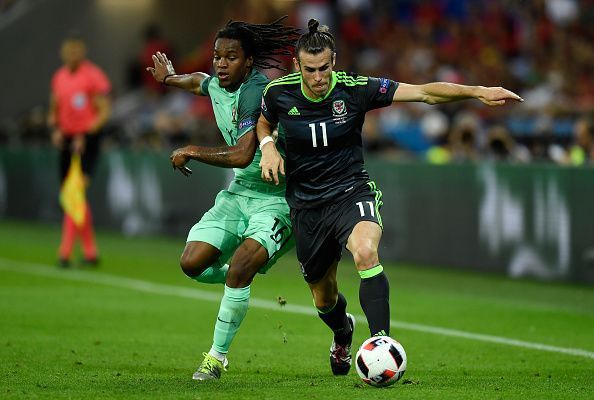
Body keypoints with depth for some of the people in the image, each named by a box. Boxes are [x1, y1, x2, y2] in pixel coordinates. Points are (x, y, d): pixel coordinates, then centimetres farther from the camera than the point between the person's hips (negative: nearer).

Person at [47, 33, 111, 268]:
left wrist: (85, 136, -19)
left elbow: (104, 112, -10)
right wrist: (55, 129, 0)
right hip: (67, 141, 7)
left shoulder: (94, 76, -8)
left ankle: (65, 252, -18)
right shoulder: (59, 77, 12)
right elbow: (54, 110, 20)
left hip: (87, 141, -7)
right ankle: (90, 251, 17)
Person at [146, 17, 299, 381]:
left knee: (239, 267, -25)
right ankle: (245, 281, 25)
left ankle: (217, 357, -10)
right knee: (193, 263, -8)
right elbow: (199, 81, 34)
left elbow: (242, 156, -30)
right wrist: (170, 78, 55)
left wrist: (191, 153, -16)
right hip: (240, 192, 8)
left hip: (276, 198, -8)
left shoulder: (256, 91, -22)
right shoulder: (217, 86, 5)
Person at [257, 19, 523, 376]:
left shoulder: (355, 89, -15)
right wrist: (268, 147, -7)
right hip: (307, 205, 3)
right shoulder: (279, 93, -8)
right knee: (324, 297, 13)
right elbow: (264, 123, 16)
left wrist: (477, 91, -31)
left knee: (366, 252, -36)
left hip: (351, 192, -3)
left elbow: (424, 92, -19)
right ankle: (343, 334, 51)